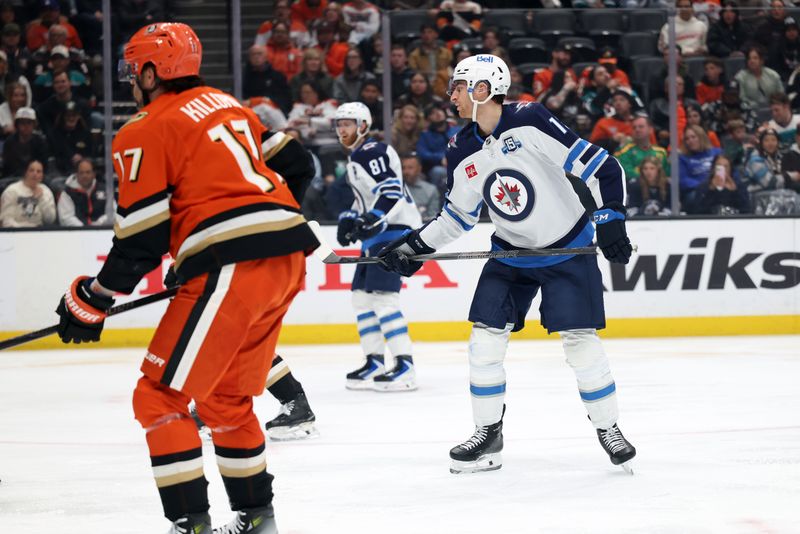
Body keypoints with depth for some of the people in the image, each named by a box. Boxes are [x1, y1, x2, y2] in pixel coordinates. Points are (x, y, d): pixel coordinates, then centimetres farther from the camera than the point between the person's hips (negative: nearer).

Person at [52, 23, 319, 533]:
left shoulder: (145, 133, -3)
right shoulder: (229, 106, 20)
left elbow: (141, 241, -6)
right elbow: (292, 167, 24)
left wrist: (90, 303, 5)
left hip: (231, 271, -8)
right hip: (288, 259, 8)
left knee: (161, 396, 0)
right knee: (226, 396, 22)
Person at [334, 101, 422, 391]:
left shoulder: (373, 152, -11)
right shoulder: (356, 157, 21)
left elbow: (391, 191, -22)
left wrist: (373, 220, -31)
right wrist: (349, 220, 16)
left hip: (395, 228, -11)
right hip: (377, 234, 11)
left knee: (382, 296, -17)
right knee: (361, 296, 11)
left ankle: (404, 367, -20)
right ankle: (375, 362, 16)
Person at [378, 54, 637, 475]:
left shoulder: (531, 124, -22)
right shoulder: (462, 153, -3)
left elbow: (597, 165, -21)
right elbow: (458, 215, 10)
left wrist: (611, 220, -24)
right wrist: (414, 247, 3)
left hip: (569, 249, -6)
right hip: (510, 253, 6)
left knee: (580, 340, -9)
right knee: (484, 339, -2)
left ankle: (608, 428, 9)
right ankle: (488, 434, 10)